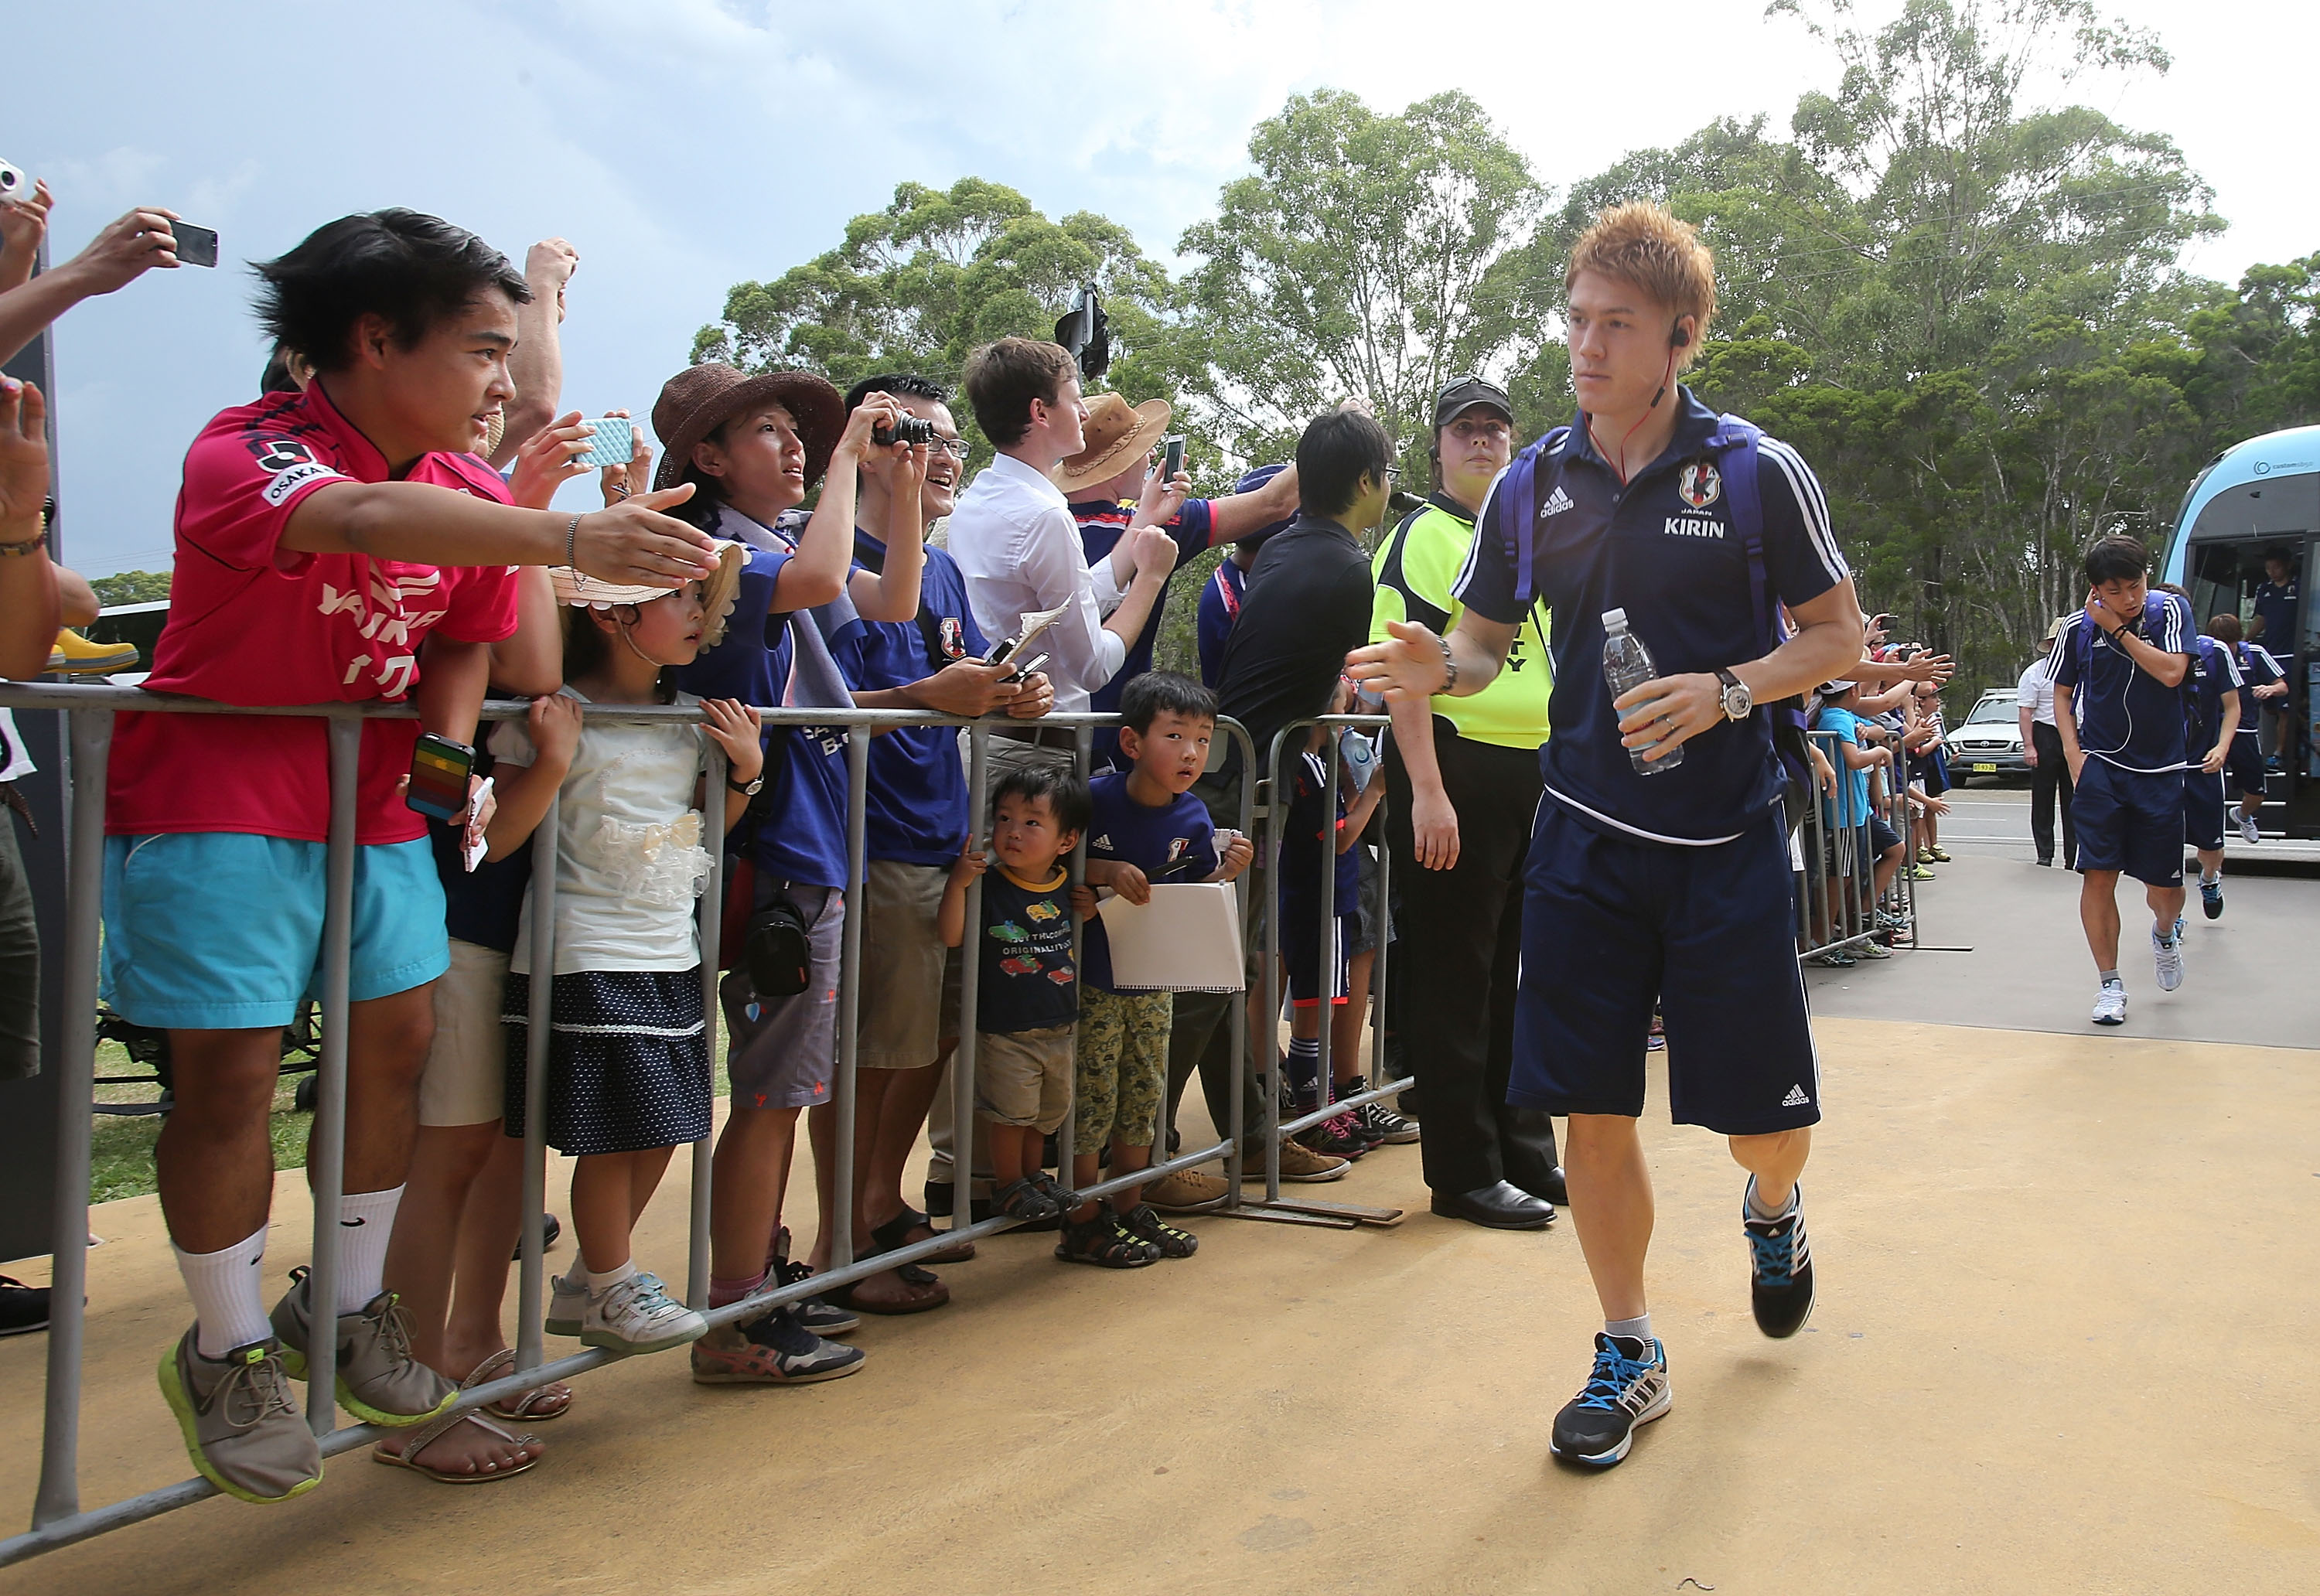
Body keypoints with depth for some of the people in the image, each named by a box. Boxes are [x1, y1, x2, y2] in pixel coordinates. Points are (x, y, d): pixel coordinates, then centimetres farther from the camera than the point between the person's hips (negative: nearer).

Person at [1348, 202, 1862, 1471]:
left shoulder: (1758, 474, -5)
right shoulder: (1532, 487, 3)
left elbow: (1840, 636, 1)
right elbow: (1485, 640, 12)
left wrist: (1727, 690, -17)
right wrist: (1437, 670, -12)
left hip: (1728, 841, -2)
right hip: (1585, 841, 2)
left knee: (1766, 1117, 4)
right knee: (1591, 1110, 2)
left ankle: (1772, 1210, 43)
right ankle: (1629, 1352, 22)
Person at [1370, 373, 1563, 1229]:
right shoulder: (1422, 535, -5)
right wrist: (1426, 790, -22)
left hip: (1537, 772, 8)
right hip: (1456, 766, -8)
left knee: (1519, 971, 15)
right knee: (1454, 975, -1)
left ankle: (1527, 1151, 27)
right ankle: (1464, 1171, 8)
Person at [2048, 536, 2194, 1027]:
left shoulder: (2170, 610, -4)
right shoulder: (2077, 628, -2)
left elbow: (2172, 673, -18)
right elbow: (2062, 693, 10)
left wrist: (2118, 630, -16)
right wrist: (2073, 752, -3)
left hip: (2160, 769, 0)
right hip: (2100, 767, 0)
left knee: (2165, 886, 4)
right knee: (2098, 874, -10)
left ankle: (2164, 932, 41)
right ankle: (2110, 983, 3)